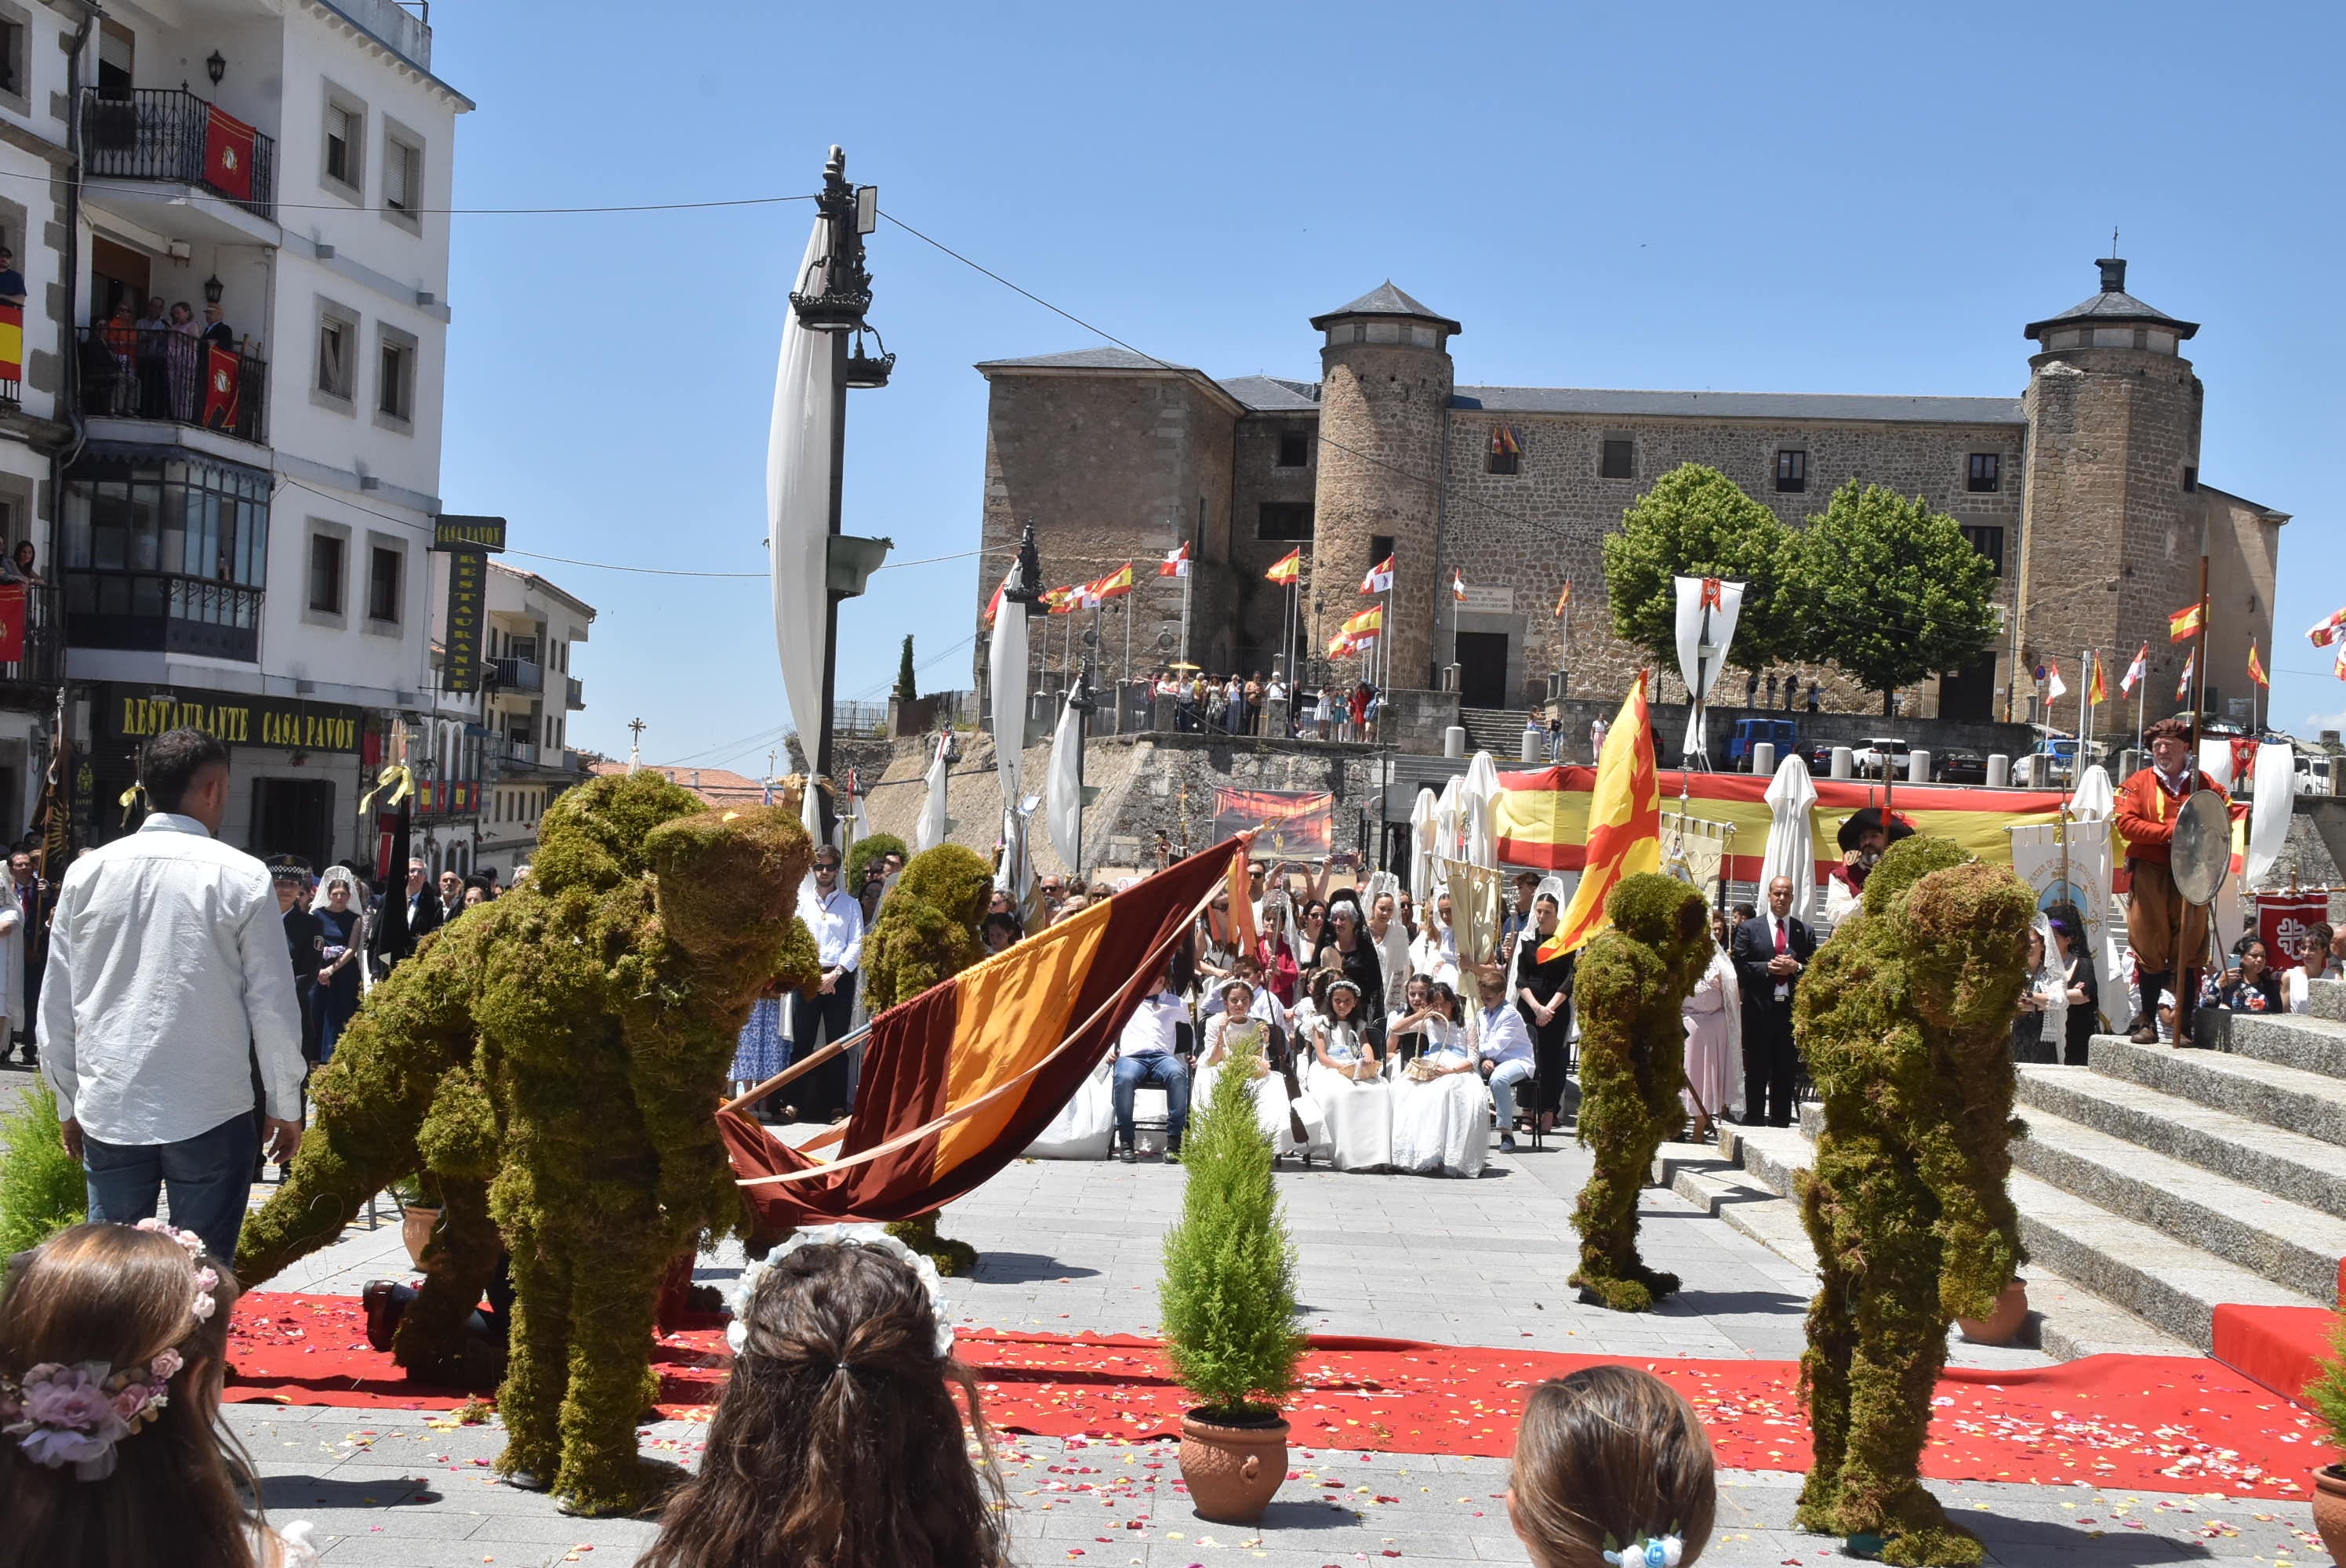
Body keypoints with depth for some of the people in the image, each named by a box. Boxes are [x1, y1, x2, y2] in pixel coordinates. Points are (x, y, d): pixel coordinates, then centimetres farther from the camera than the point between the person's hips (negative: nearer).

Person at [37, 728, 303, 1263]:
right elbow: (272, 1005, -5)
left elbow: (57, 1003, 7)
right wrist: (286, 1107, 6)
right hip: (210, 1114, -3)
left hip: (108, 1113, 3)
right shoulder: (242, 877, -7)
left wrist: (69, 1103, 18)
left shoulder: (88, 872, 3)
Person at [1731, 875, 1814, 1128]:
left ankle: (1780, 1125, 12)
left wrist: (1796, 968, -11)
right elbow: (1740, 967, -2)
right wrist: (1768, 968, -14)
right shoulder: (1749, 928, 5)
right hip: (1759, 1009, -2)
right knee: (1756, 1072, 3)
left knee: (1786, 1073, 6)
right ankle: (1753, 1123, 9)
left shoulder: (1804, 931, 11)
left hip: (1792, 1009, 2)